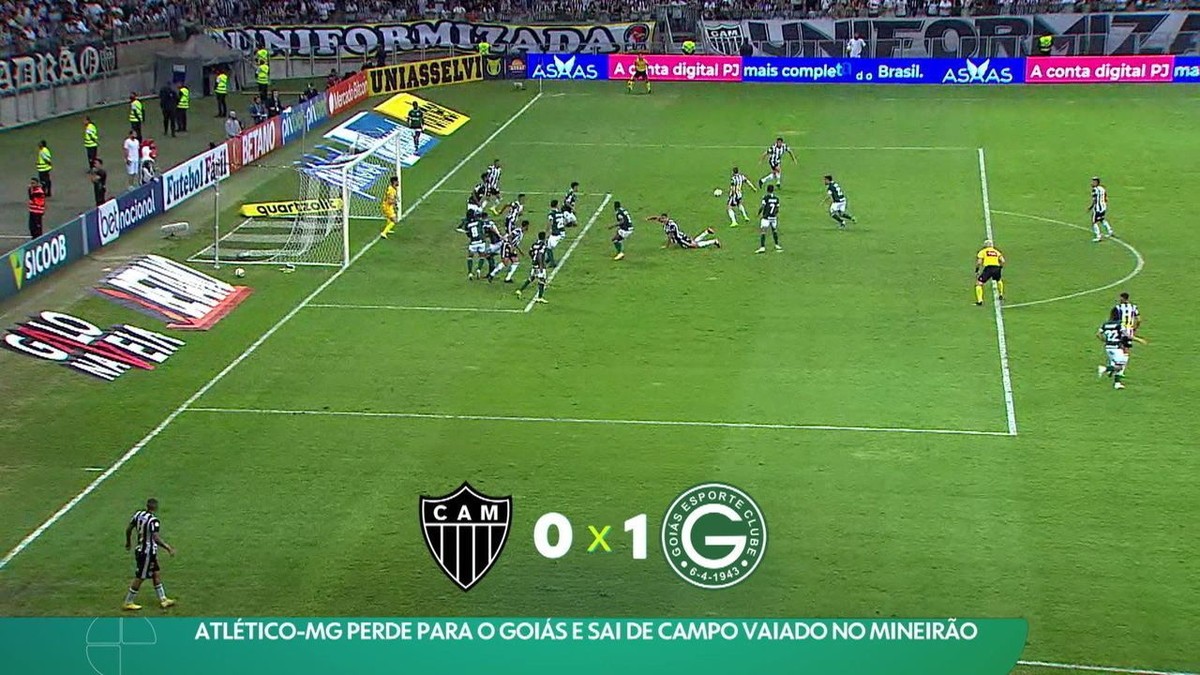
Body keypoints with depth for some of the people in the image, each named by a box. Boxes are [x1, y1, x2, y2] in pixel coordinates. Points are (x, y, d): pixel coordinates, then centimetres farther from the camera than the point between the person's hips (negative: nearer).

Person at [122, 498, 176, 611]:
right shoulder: (153, 520, -23)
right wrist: (168, 548, -25)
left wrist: (128, 542, 27)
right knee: (140, 578, 3)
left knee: (156, 575, 16)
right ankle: (128, 603, 13)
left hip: (140, 549, 9)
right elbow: (156, 538, -31)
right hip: (147, 552, -9)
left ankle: (163, 599, 23)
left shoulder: (138, 514, 1)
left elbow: (128, 529, 11)